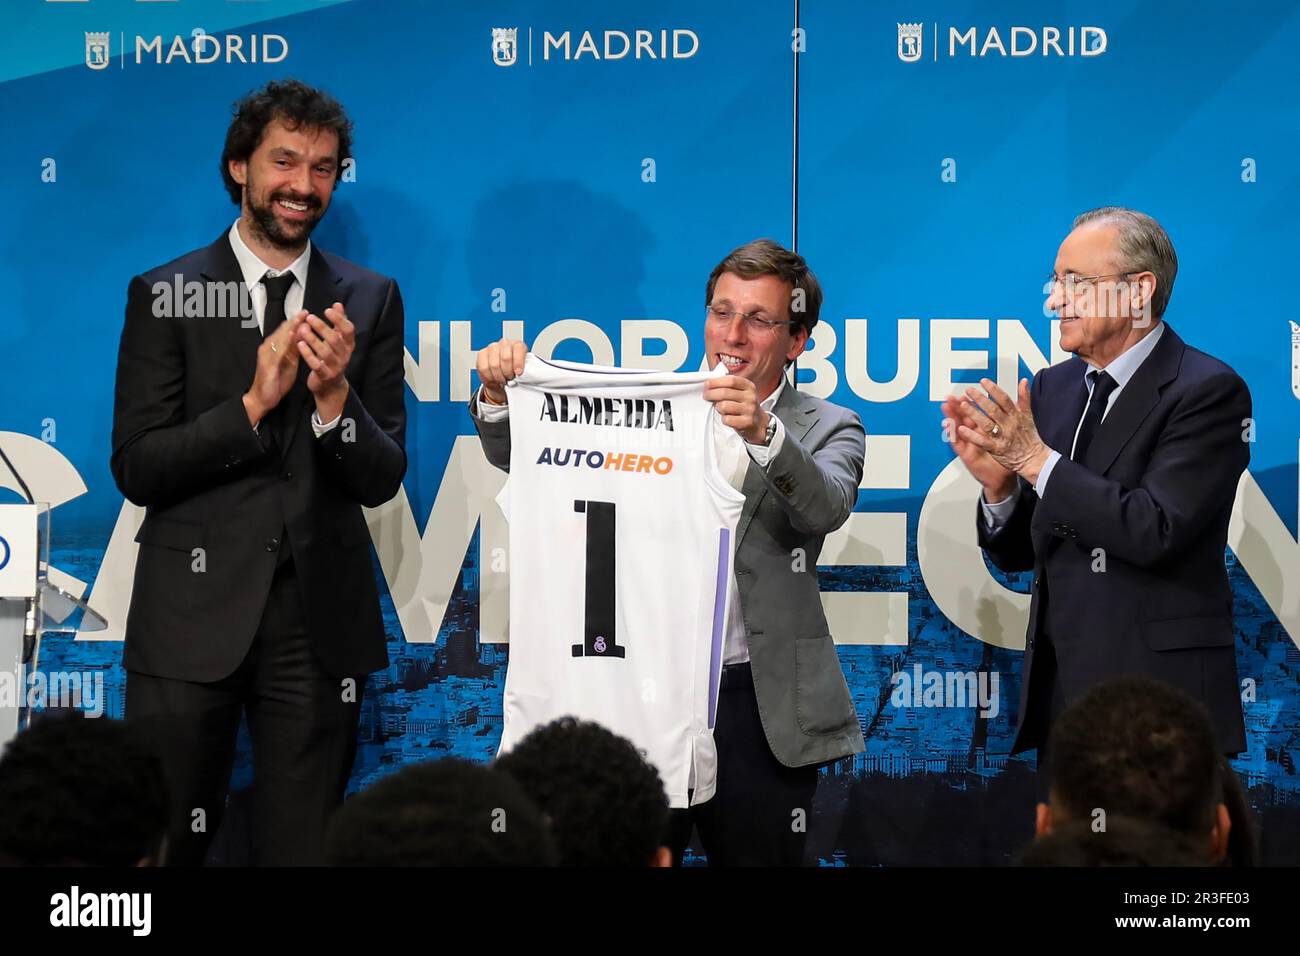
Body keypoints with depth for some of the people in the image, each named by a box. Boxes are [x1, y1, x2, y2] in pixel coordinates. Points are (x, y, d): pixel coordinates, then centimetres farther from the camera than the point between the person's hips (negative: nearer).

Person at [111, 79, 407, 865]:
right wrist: (255, 403, -17)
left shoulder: (369, 301, 7)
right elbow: (136, 467, -6)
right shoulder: (166, 295, 1)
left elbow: (382, 478, 3)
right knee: (166, 851, 4)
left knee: (304, 848, 8)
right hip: (195, 614, -2)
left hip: (320, 618, 2)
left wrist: (334, 396, -16)